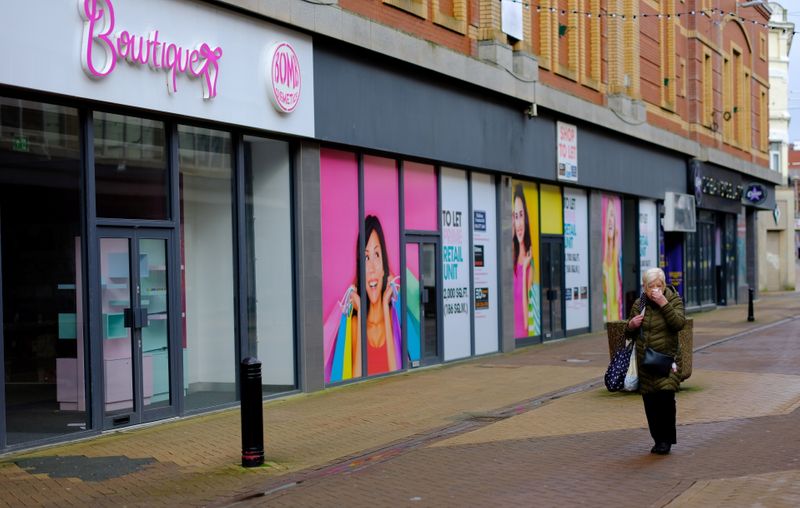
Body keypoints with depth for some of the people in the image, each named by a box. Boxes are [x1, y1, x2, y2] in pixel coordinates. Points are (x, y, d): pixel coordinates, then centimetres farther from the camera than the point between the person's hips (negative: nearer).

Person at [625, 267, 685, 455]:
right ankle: (658, 439, 15)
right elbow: (630, 334, 18)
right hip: (644, 361, 4)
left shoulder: (674, 300, 0)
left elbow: (679, 323, -17)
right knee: (650, 402, 4)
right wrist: (631, 325, -5)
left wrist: (663, 303, -23)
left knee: (665, 396, -15)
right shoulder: (639, 305, 10)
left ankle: (666, 439, -5)